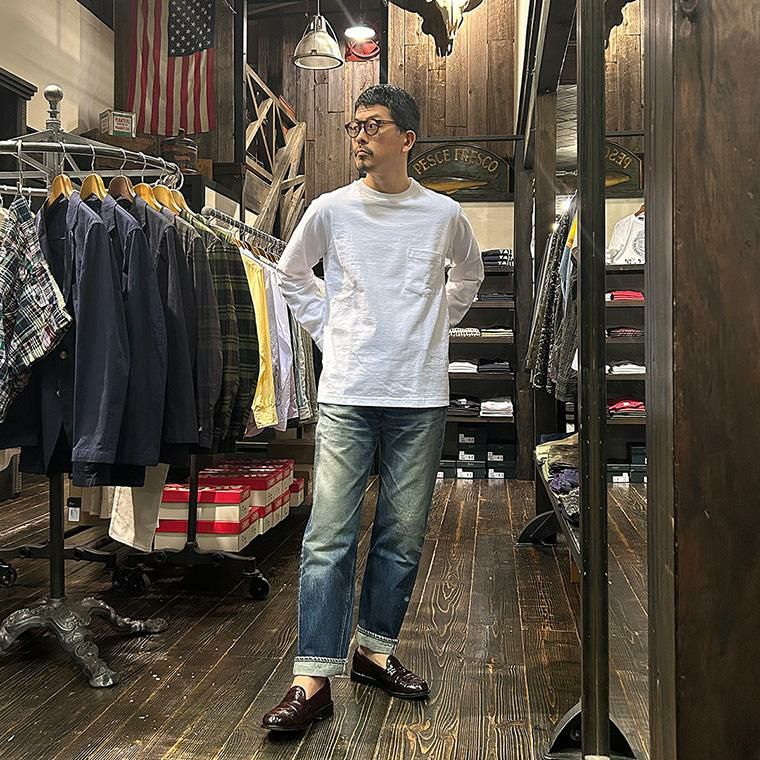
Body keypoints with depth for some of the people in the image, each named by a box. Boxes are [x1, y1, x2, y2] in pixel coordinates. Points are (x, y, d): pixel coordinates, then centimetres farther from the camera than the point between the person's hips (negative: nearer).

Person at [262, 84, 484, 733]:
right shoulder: (331, 210, 3)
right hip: (347, 394, -1)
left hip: (421, 396, 2)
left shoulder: (445, 215, 5)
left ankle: (375, 650, 27)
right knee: (329, 538, -5)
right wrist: (326, 328, 7)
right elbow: (291, 274, 19)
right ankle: (314, 680, 3)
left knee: (403, 536, 9)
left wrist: (435, 327, 13)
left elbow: (469, 276, 25)